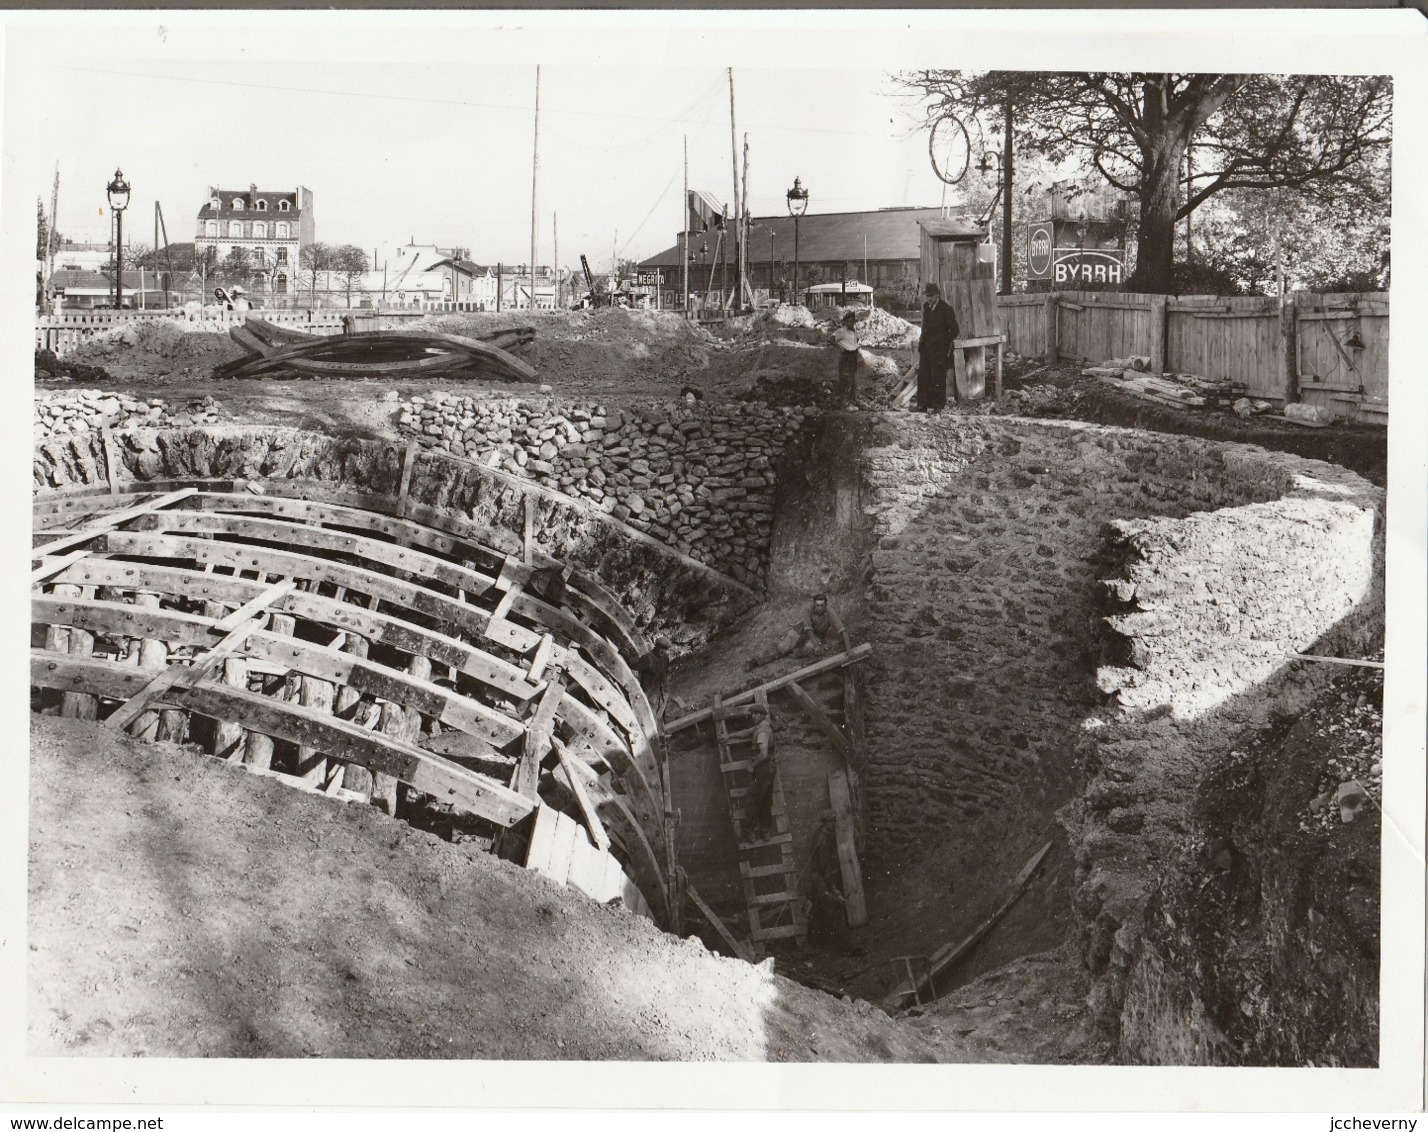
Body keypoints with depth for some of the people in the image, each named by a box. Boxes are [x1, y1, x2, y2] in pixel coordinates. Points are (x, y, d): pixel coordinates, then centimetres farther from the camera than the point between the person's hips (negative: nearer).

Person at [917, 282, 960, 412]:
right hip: (926, 348, 6)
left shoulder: (946, 310, -8)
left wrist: (945, 345, -6)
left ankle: (937, 405, 3)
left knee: (938, 377, -3)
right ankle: (923, 405, 8)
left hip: (939, 349, -6)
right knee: (923, 376, 4)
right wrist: (922, 341, 13)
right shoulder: (926, 306, 12)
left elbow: (954, 330, -5)